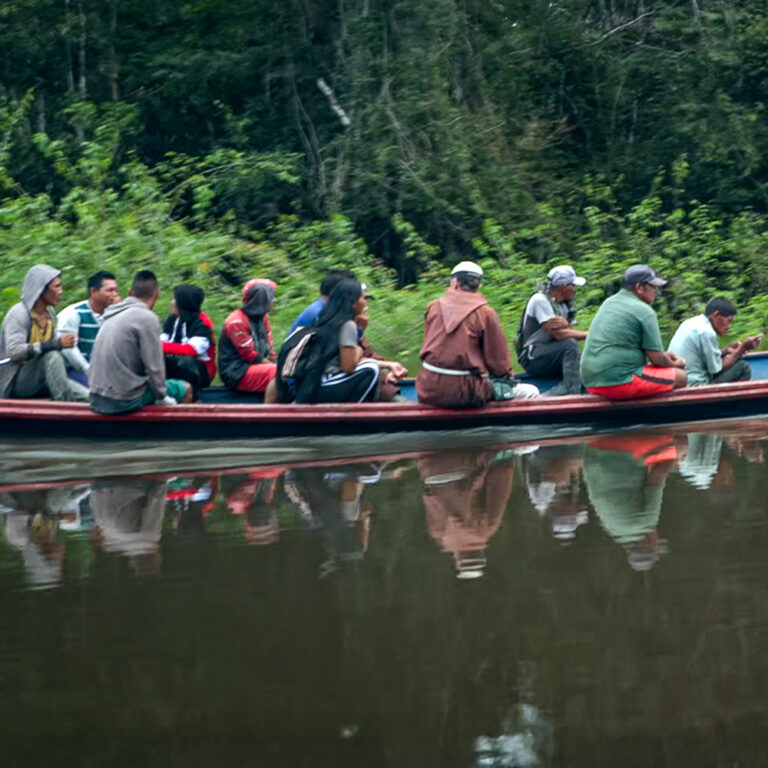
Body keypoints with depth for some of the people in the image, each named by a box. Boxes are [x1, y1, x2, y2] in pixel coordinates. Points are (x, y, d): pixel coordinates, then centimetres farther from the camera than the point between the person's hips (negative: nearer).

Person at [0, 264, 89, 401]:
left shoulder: (50, 313, 8)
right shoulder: (18, 314, -17)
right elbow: (14, 351, -30)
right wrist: (55, 344, -36)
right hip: (13, 382, -8)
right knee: (52, 356, -33)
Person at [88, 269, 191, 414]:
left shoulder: (112, 315, 11)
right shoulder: (147, 318, -13)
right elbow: (154, 366, -14)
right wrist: (162, 397, 1)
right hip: (123, 401, -8)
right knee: (185, 389, 10)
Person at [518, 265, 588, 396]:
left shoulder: (562, 305, 15)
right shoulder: (540, 300, -13)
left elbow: (570, 332, 2)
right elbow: (558, 334, -19)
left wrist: (565, 324, -22)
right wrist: (587, 334, -14)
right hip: (532, 357, -8)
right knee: (570, 344, -30)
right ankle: (572, 391, -31)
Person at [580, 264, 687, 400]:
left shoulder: (608, 303, 18)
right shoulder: (644, 311, -8)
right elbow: (657, 359, -9)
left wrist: (663, 354, 25)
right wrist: (676, 364, 13)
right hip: (619, 382, -9)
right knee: (680, 376, -3)